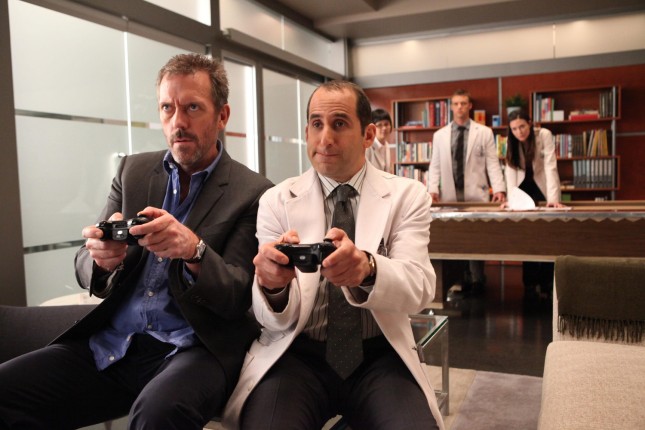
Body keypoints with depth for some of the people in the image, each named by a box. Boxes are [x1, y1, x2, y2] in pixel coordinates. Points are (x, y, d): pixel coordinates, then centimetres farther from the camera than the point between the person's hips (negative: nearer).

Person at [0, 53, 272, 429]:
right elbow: (86, 270, 9)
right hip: (110, 344, 5)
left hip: (194, 349, -4)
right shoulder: (133, 171, 10)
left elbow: (238, 297, -7)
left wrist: (195, 251, -28)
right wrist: (102, 258, -16)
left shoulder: (254, 194, -4)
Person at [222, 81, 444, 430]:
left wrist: (368, 268, -35)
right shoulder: (276, 201, 1)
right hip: (297, 356, 0)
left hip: (380, 357, 1)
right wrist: (271, 284, -30)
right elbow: (276, 319, -6)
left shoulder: (407, 196, 1)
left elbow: (419, 289, -13)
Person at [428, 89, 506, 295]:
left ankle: (477, 280, 11)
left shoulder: (484, 132, 6)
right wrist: (433, 189, -5)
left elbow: (492, 163, 1)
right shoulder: (440, 135, 10)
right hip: (450, 195, 2)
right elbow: (435, 165, 8)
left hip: (476, 195, -2)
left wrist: (499, 188, -11)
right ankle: (462, 278, 15)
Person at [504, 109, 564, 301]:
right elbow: (510, 170, -17)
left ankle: (546, 284, 6)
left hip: (542, 188, -2)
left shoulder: (544, 135, -22)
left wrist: (553, 197, -40)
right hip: (523, 189, 3)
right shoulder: (511, 142, -12)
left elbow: (550, 167, -29)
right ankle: (530, 284, 8)